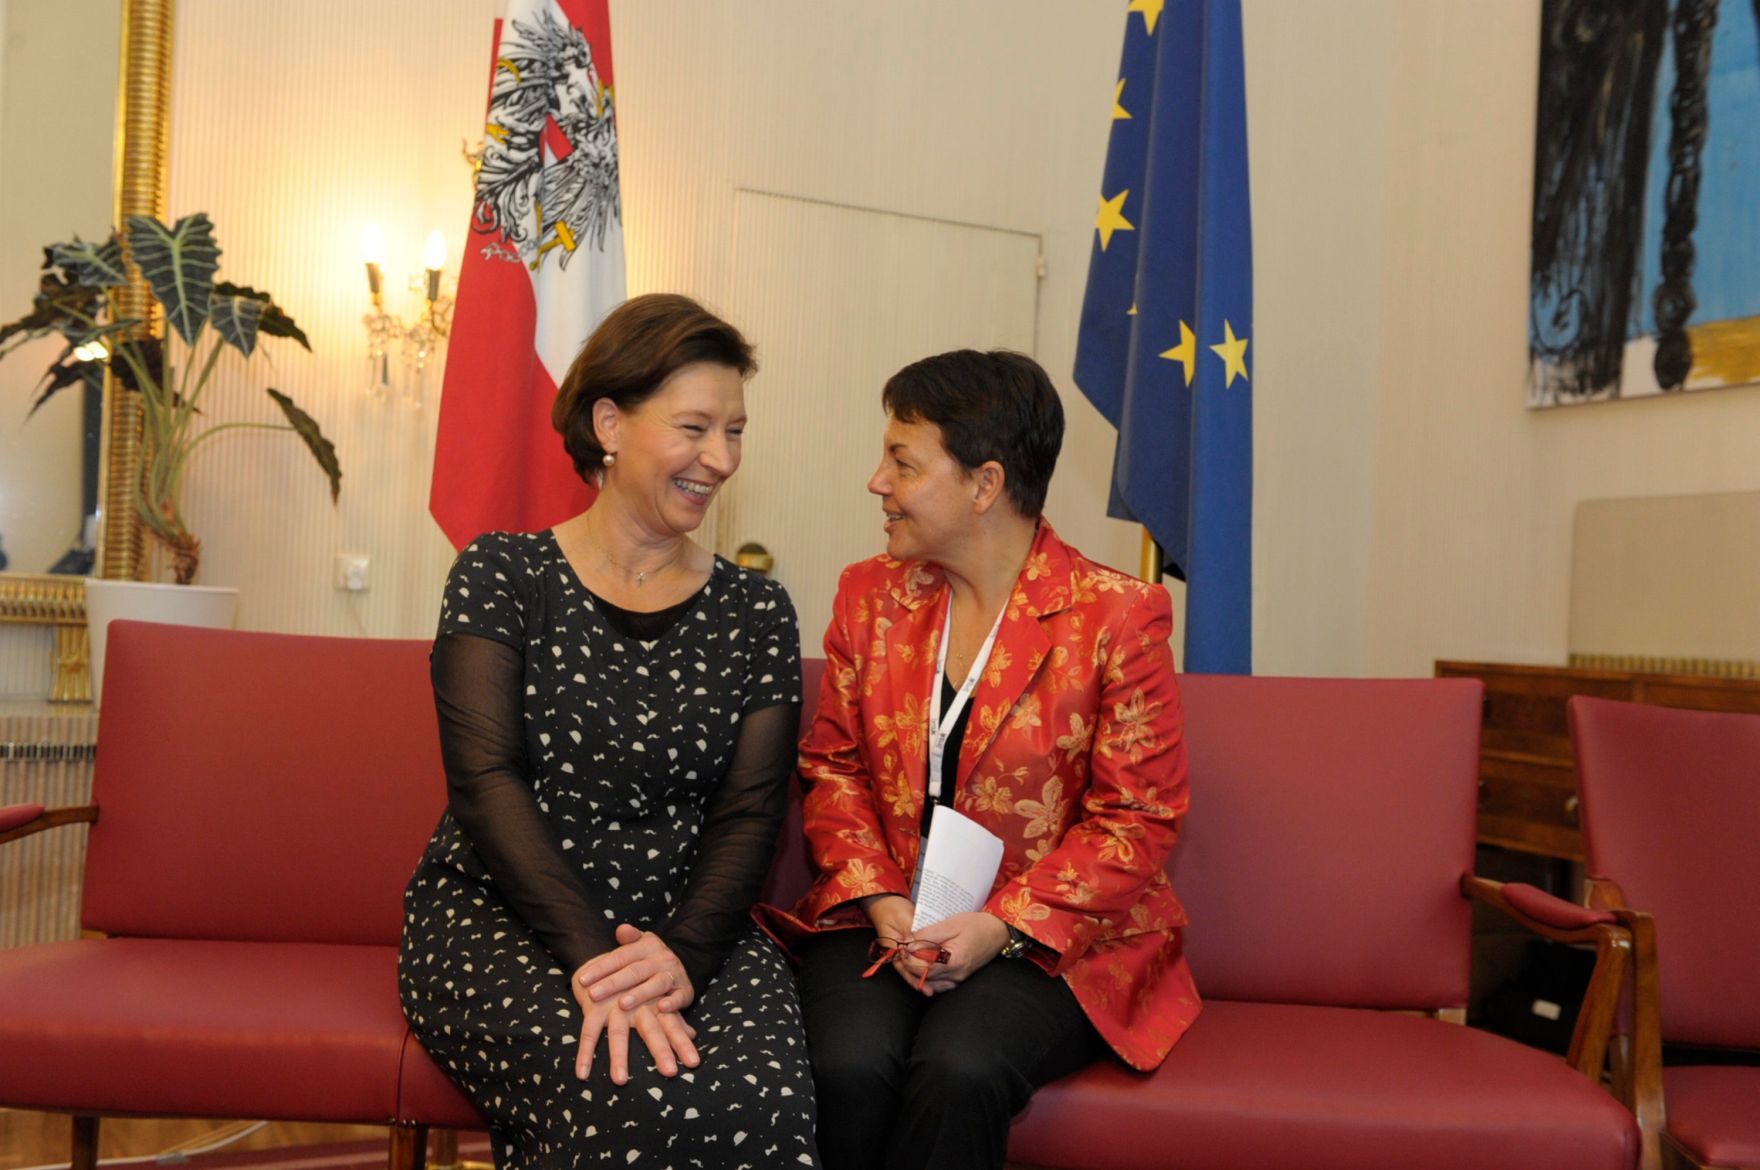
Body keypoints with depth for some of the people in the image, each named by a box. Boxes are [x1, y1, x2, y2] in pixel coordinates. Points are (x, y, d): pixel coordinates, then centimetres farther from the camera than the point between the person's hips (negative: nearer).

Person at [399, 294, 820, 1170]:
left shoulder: (756, 614, 8)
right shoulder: (504, 576, 1)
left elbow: (748, 816, 1)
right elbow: (485, 782, -9)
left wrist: (683, 955, -18)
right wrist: (593, 955, -22)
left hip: (689, 929, 3)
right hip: (497, 917, -2)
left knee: (762, 1096, -28)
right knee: (627, 1096, -31)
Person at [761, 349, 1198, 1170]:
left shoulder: (1117, 617, -6)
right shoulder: (869, 596, 10)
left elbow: (1139, 817, -6)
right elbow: (833, 769, 11)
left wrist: (1004, 925, -16)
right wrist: (880, 901, -6)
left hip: (1052, 938, -3)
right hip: (883, 921, 3)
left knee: (957, 1072, -31)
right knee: (847, 1067, -27)